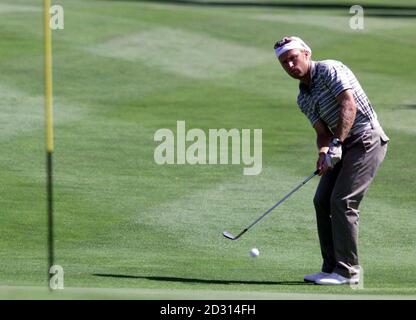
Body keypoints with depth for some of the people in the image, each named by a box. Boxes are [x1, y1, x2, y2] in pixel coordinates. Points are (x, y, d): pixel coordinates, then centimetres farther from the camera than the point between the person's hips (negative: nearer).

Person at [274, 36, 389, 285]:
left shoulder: (329, 70, -11)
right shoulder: (303, 98, 14)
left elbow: (349, 105, -22)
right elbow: (322, 131, 8)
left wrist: (336, 143, -29)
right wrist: (323, 152, -15)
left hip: (366, 139, -9)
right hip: (344, 145, 9)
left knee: (342, 201, -14)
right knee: (322, 200, 5)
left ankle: (348, 271, -10)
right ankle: (332, 268, 11)